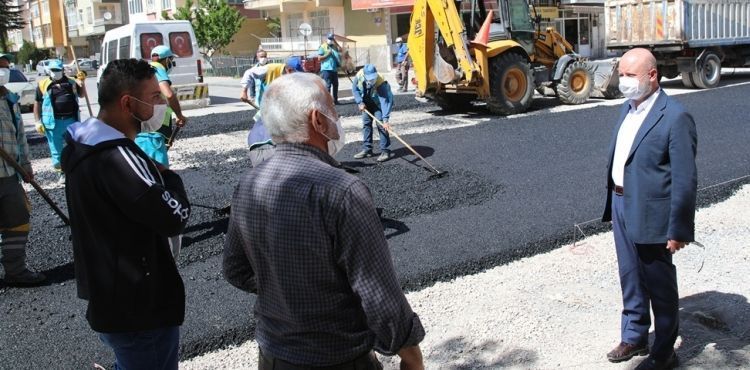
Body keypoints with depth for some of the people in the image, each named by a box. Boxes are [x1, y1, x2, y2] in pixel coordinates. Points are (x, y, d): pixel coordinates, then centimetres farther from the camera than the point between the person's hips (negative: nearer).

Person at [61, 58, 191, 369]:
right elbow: (175, 218, -24)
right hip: (140, 309, -9)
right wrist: (168, 177, -8)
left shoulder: (84, 145, 4)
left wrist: (154, 176, -3)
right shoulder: (118, 158, -28)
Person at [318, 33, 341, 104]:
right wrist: (327, 54, -14)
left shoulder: (335, 46, 16)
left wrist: (335, 42, -3)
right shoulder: (322, 46, -1)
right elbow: (319, 58, -7)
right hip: (326, 69, -7)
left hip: (334, 69, 7)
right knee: (327, 85, -11)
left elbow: (340, 50, -1)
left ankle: (335, 100, 21)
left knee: (335, 85, 12)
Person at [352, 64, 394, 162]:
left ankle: (385, 151, -8)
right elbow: (355, 89, -8)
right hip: (367, 104, 5)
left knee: (381, 125, -13)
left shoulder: (381, 83, -39)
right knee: (366, 124, 7)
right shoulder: (359, 76, -27)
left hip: (378, 104, -5)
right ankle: (367, 149, 17)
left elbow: (385, 101, -43)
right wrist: (360, 102, -16)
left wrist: (385, 119, -49)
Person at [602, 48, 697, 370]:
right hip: (621, 207, 8)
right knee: (630, 278, 21)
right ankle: (635, 337, 40)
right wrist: (612, 204, 14)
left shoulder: (675, 117, -18)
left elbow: (685, 180, -18)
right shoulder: (628, 108, 8)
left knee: (660, 285, 9)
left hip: (650, 215, -7)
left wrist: (679, 230, -17)